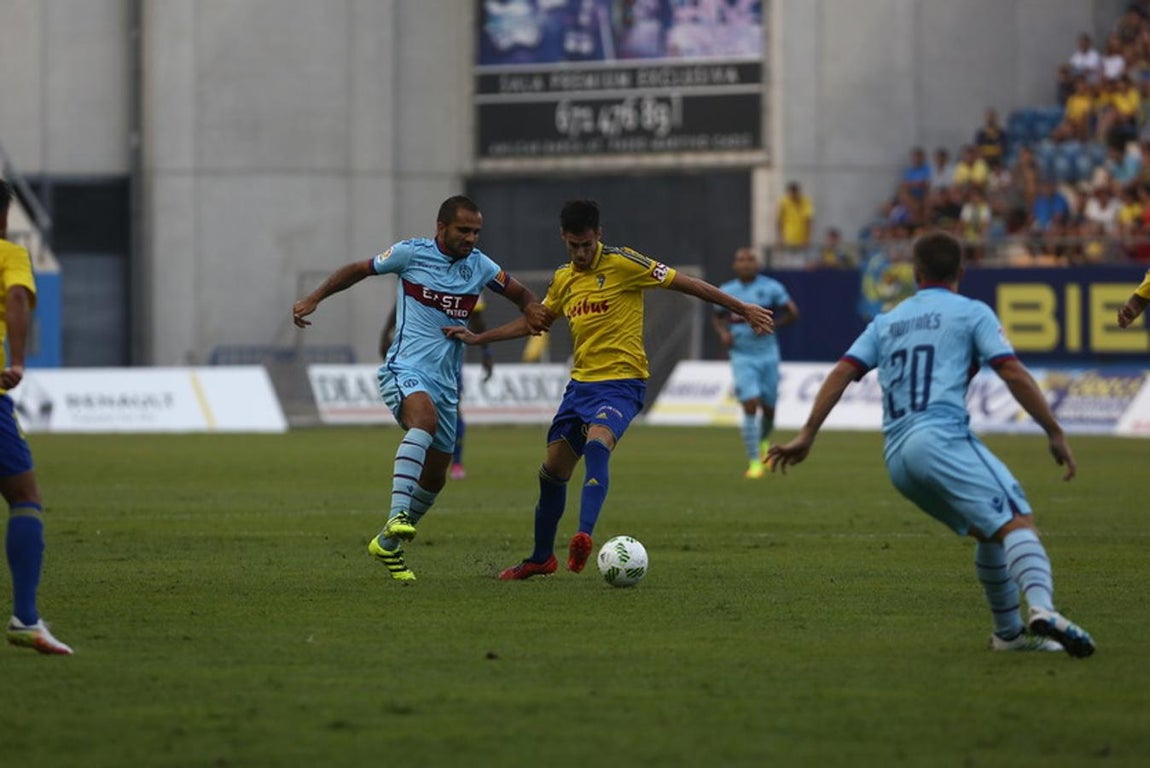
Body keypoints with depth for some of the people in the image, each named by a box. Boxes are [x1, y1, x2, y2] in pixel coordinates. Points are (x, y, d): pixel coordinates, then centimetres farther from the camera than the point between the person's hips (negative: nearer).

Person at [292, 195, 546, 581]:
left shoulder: (479, 266, 9)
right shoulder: (412, 253, -3)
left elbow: (519, 292, 22)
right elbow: (359, 269, 9)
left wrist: (532, 310, -2)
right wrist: (314, 298, -1)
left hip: (446, 381, 6)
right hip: (405, 369, -6)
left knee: (434, 477, 8)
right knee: (424, 418, -38)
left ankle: (388, 544, 30)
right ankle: (398, 516, -46)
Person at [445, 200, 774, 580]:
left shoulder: (622, 263, -8)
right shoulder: (563, 279, 12)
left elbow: (685, 283, -7)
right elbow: (534, 321, 27)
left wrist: (743, 309, -7)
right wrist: (477, 338, 24)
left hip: (621, 382, -7)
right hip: (580, 383, 7)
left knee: (597, 443, -35)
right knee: (552, 471, 11)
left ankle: (584, 537, -47)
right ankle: (541, 558, 29)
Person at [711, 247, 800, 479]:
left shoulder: (771, 288, -4)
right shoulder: (726, 291, 2)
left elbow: (792, 313, 1)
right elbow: (717, 318, 17)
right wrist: (723, 332, -5)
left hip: (767, 353, 1)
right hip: (742, 356, -1)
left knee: (768, 407, 8)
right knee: (750, 406, -14)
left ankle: (764, 440, 43)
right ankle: (754, 461, -7)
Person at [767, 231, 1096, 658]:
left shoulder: (886, 322, 25)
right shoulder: (971, 313, 9)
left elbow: (842, 371, 12)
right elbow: (1013, 374, -2)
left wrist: (807, 436, 8)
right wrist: (1055, 433, 0)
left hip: (896, 458, 7)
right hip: (942, 438, -7)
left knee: (990, 532, 22)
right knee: (1017, 521, -20)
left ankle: (1009, 631, 19)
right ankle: (1042, 607, -45)